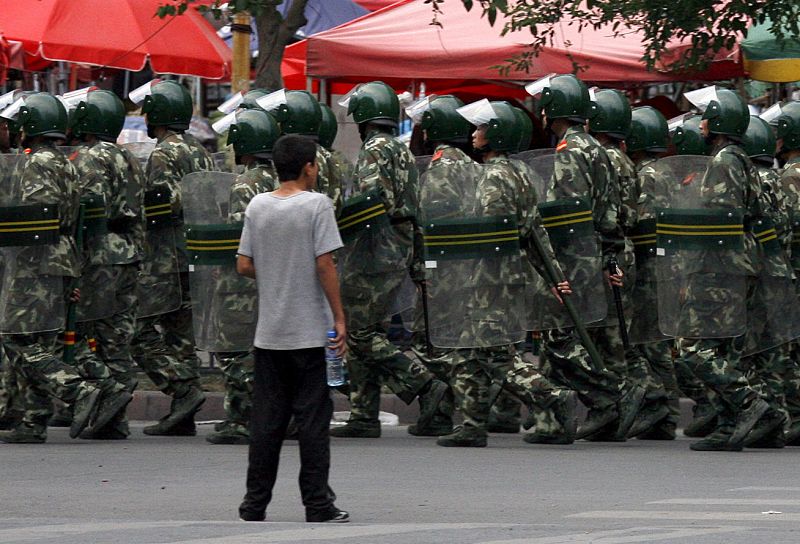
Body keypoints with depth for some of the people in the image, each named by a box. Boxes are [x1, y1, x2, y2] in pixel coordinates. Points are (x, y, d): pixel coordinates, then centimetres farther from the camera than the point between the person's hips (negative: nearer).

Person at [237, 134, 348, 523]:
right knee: (313, 419, 0)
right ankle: (317, 505, 1)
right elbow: (325, 265, -13)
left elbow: (243, 266, 5)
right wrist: (339, 318, -9)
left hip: (268, 333, 5)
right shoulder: (316, 205, -9)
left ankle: (255, 505, 10)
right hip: (309, 332, -5)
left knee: (266, 419, 9)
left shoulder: (257, 206, 5)